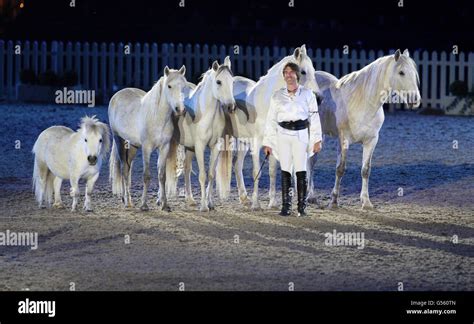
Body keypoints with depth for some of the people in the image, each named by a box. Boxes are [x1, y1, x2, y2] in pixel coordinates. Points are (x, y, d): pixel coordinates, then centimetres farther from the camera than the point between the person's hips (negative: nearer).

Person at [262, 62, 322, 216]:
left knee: (301, 171, -1)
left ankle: (302, 207, 5)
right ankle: (285, 206, 4)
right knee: (285, 171, 1)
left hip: (301, 134, -1)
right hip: (283, 134, 1)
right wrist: (267, 142, 5)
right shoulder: (277, 96, 7)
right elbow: (271, 120, 8)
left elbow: (314, 117, 2)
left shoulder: (307, 94, 3)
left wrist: (317, 139, -5)